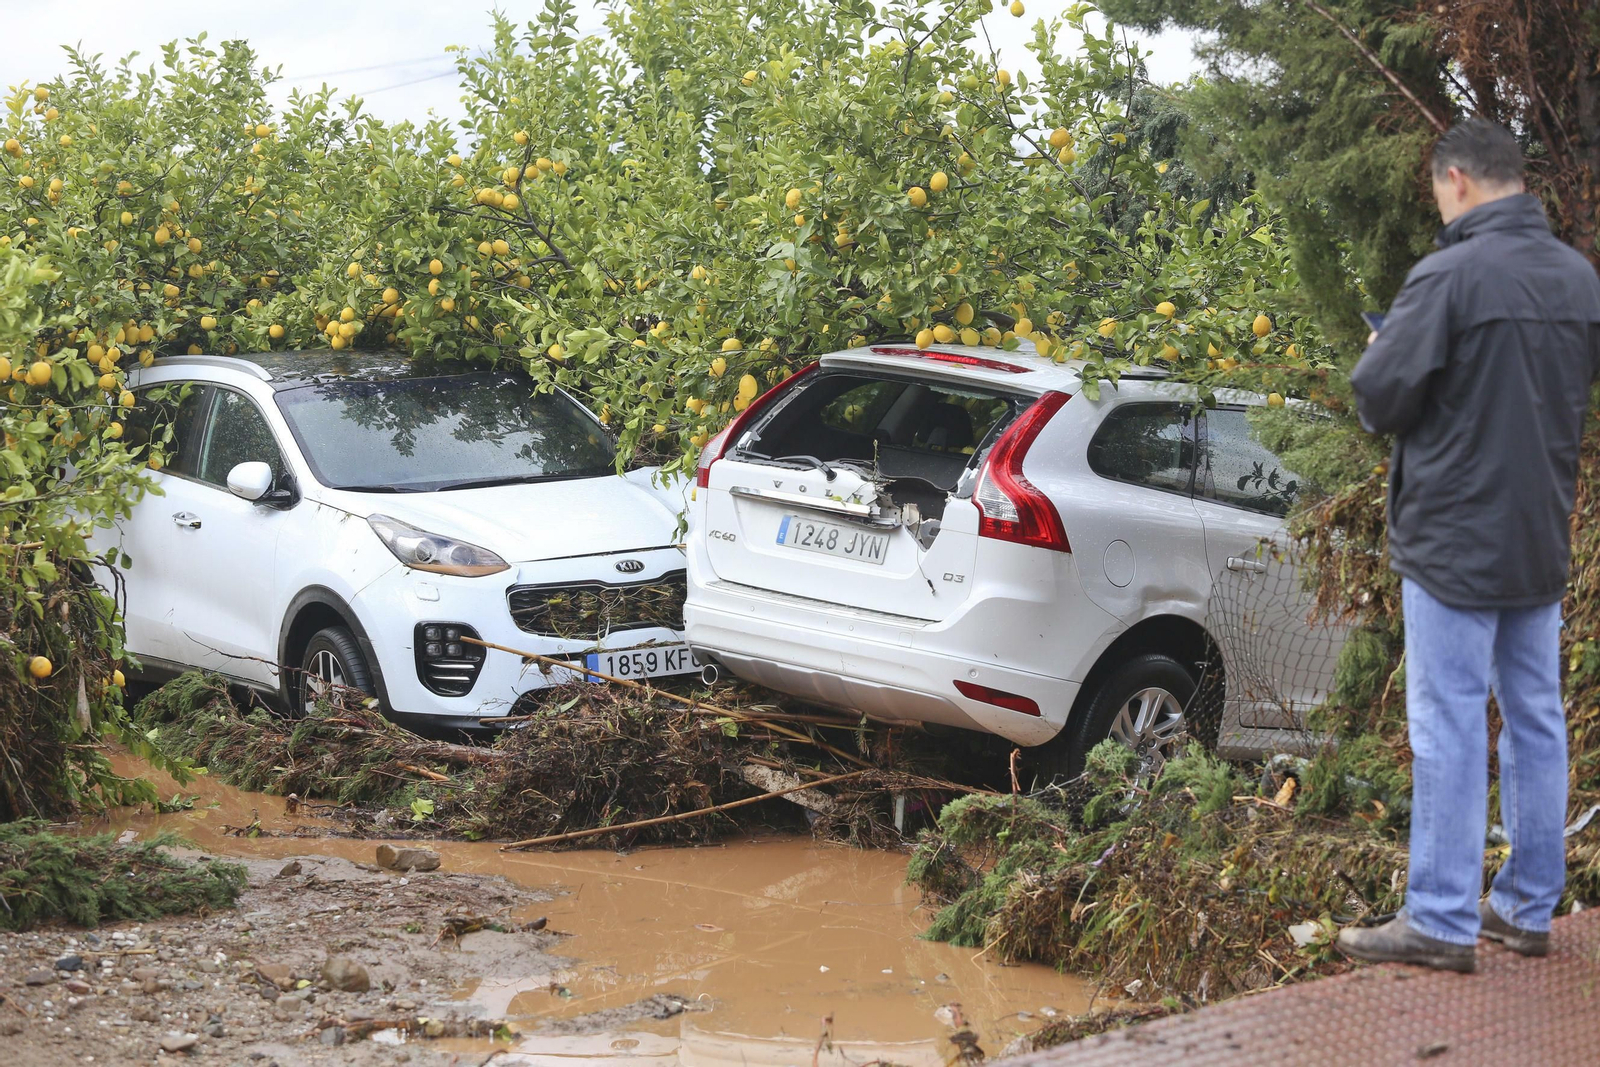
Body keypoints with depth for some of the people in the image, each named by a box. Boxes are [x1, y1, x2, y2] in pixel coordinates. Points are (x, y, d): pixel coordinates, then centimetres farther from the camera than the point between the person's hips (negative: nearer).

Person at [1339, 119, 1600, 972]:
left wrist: (1378, 352, 5)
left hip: (1454, 541, -7)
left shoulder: (1450, 275, -17)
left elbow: (1380, 398, -15)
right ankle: (1529, 908, 19)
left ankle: (1441, 921, -1)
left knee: (1450, 728, -3)